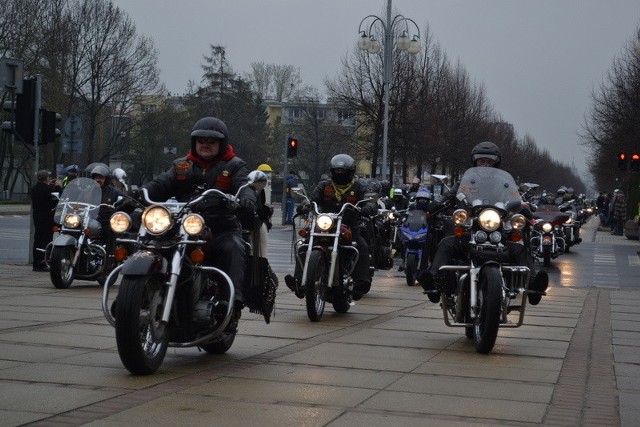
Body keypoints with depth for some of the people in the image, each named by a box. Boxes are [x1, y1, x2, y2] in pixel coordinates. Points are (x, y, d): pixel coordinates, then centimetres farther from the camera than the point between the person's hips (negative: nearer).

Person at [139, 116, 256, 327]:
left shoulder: (234, 166, 13)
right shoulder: (181, 166, 21)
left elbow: (244, 185, -5)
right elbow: (160, 185, 10)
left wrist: (246, 199, -30)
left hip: (223, 230, -3)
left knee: (234, 249, -35)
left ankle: (234, 304, -42)